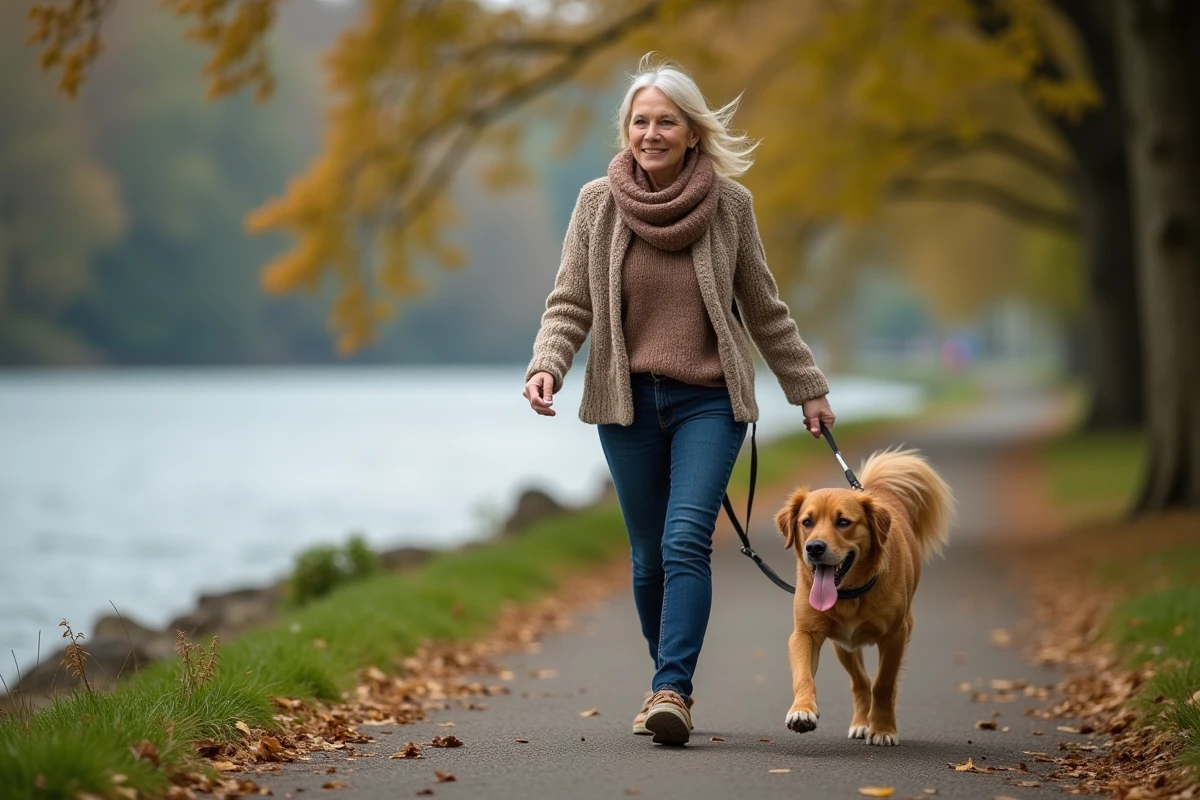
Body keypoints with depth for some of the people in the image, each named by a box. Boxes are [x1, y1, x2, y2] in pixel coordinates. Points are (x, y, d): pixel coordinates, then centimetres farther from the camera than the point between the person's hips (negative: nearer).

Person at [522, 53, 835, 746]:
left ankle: (671, 691, -22)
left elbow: (765, 309, 8)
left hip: (709, 401, -1)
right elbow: (571, 303, 1)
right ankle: (672, 684, 24)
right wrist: (547, 366, -18)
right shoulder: (598, 203, -1)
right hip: (627, 402, 2)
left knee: (686, 542, -17)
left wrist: (809, 390, 12)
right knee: (649, 557, 8)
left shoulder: (730, 205, -2)